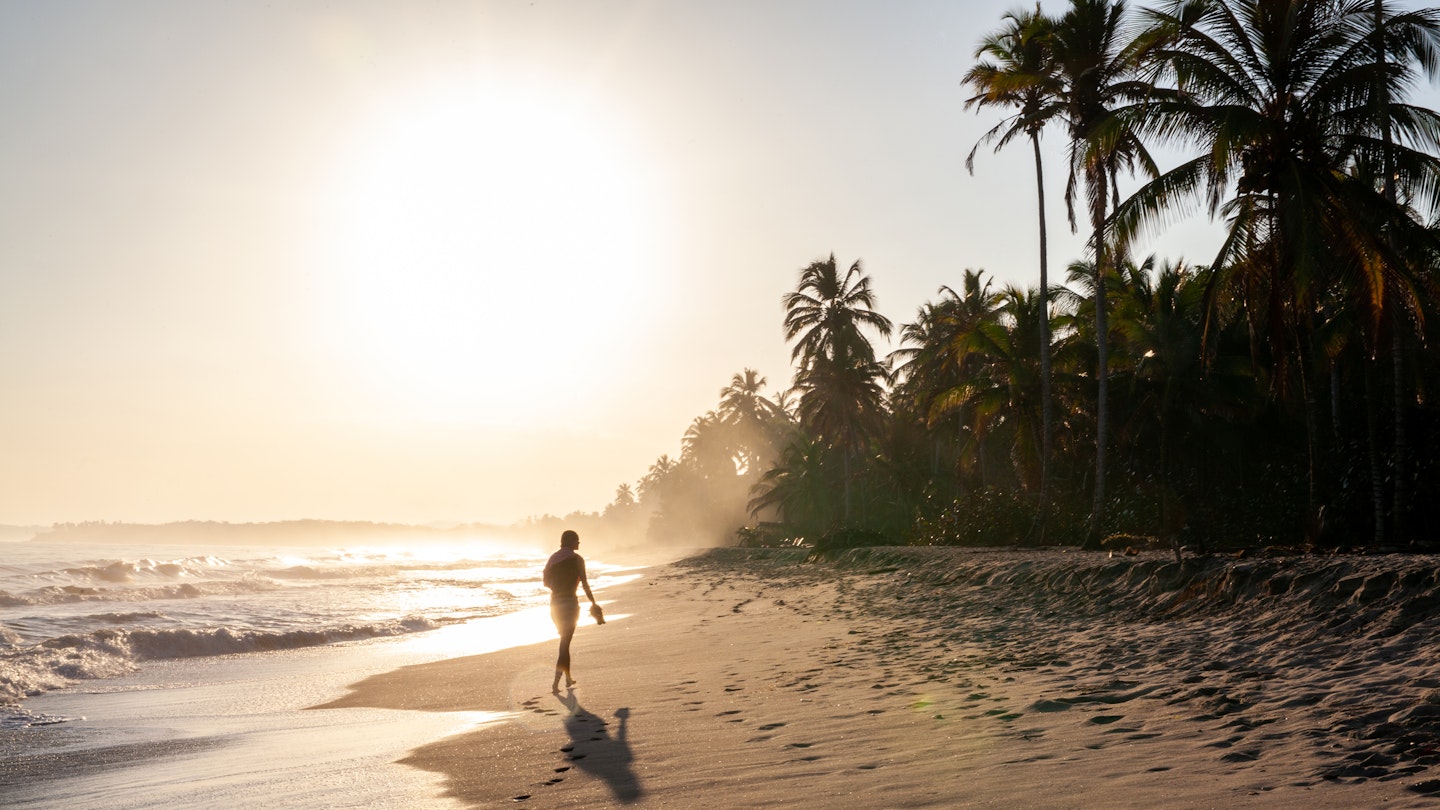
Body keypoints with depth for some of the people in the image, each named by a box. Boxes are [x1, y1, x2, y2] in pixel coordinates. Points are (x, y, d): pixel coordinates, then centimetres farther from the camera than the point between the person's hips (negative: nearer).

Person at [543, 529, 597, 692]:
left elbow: (546, 582, 9)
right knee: (565, 643, -4)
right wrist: (593, 603, -2)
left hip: (555, 603, 6)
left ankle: (568, 679, 25)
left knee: (565, 641, 20)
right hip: (570, 602, -6)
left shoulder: (553, 558, 10)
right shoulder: (577, 559, -7)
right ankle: (556, 683, -14)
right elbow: (584, 583, -10)